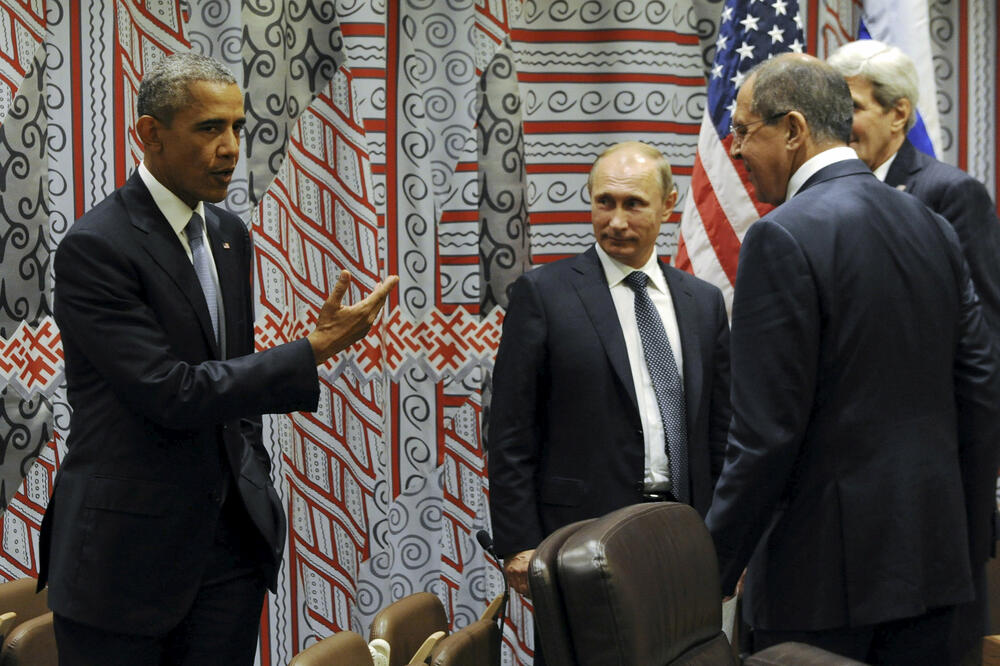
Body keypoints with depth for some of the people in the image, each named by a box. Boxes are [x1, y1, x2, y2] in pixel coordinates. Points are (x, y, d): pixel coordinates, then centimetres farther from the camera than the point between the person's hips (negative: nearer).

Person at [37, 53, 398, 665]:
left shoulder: (230, 235, 11)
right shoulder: (94, 247, -15)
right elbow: (173, 394, -21)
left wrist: (255, 484, 16)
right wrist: (317, 349, -20)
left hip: (233, 539, 7)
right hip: (128, 553, -6)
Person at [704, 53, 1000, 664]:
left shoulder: (784, 237, -14)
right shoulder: (931, 225, 8)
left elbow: (766, 431, -17)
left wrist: (715, 569, -9)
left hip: (825, 568, -7)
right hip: (931, 560, 7)